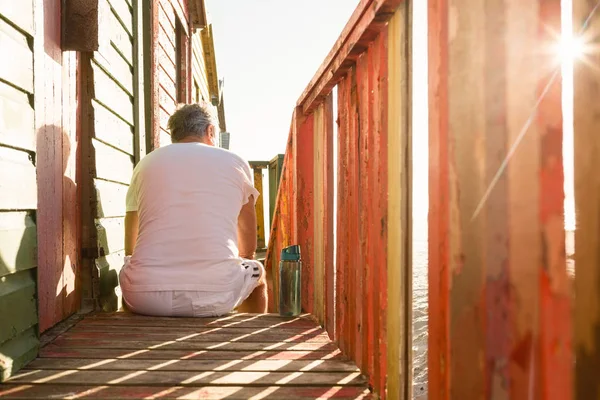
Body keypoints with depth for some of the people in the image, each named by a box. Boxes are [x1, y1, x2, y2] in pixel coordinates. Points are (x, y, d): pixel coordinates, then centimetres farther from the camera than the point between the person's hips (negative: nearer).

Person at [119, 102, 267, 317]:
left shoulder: (146, 163, 16)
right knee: (256, 272, 31)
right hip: (214, 297, -1)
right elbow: (248, 249, 19)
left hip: (143, 298, 2)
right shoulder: (236, 163, 12)